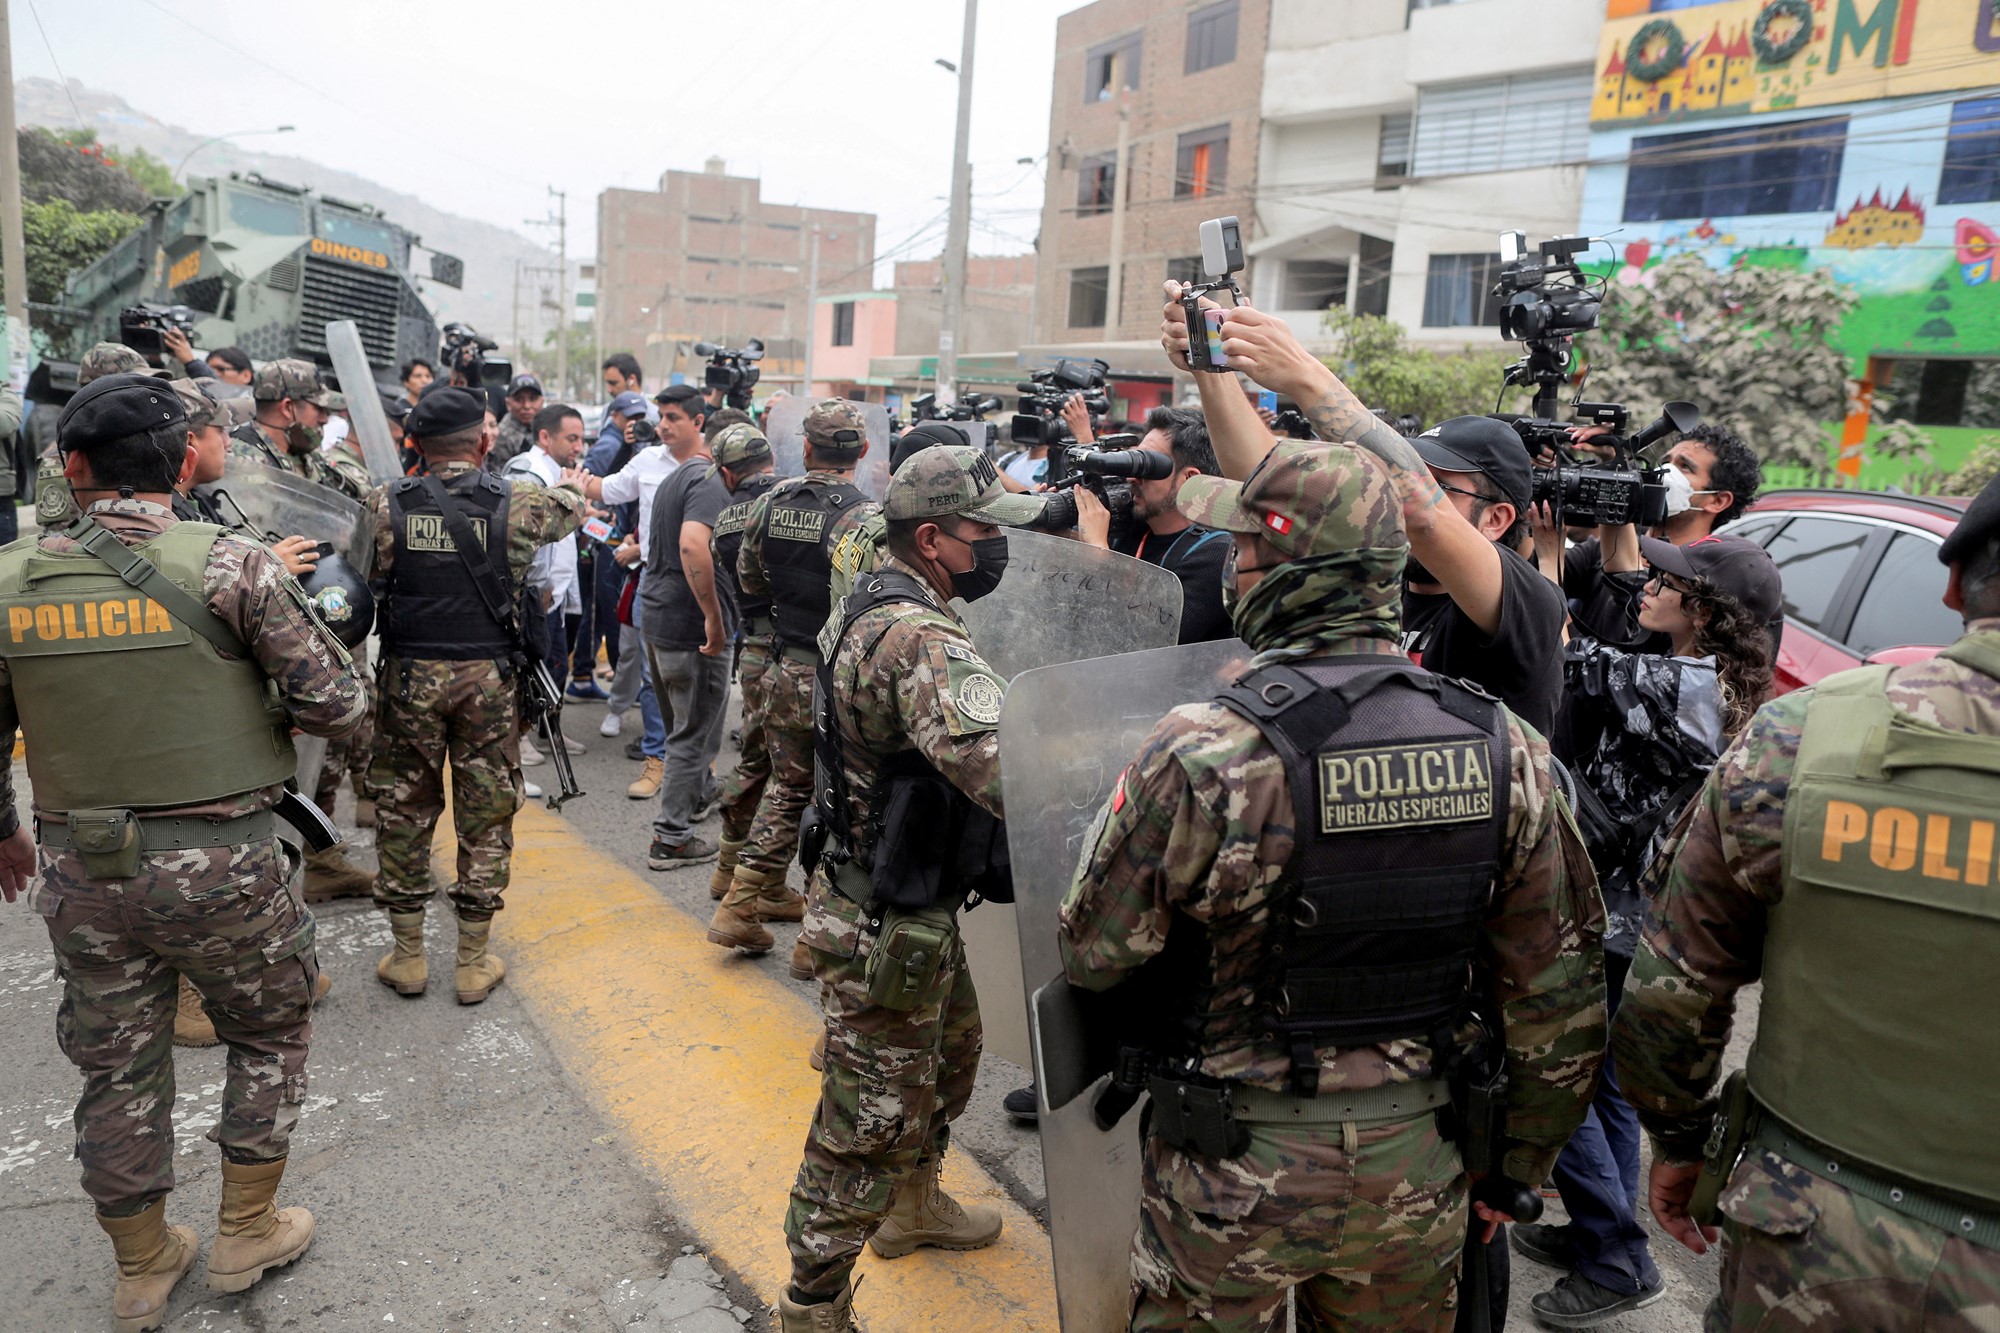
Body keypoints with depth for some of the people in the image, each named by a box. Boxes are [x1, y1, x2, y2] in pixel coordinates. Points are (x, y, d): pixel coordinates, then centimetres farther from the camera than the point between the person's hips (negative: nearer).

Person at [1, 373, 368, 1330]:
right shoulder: (228, 563, -13)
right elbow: (337, 705, -14)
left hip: (79, 867, 4)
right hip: (219, 862, -3)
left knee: (117, 1068, 19)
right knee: (269, 1034, 20)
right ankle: (246, 1232, 31)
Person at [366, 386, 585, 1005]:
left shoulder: (385, 504, -4)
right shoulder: (518, 502, -4)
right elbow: (569, 507, 17)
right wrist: (572, 481, 40)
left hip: (408, 678, 1)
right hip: (489, 681, -1)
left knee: (404, 813, 13)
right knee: (485, 816, 9)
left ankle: (407, 955, 24)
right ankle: (473, 962, 17)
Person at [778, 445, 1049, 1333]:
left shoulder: (879, 606, 5)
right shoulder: (919, 640, -29)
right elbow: (1004, 770, -43)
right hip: (883, 928, -11)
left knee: (949, 1058, 30)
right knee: (869, 1122, 5)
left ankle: (913, 1207, 53)